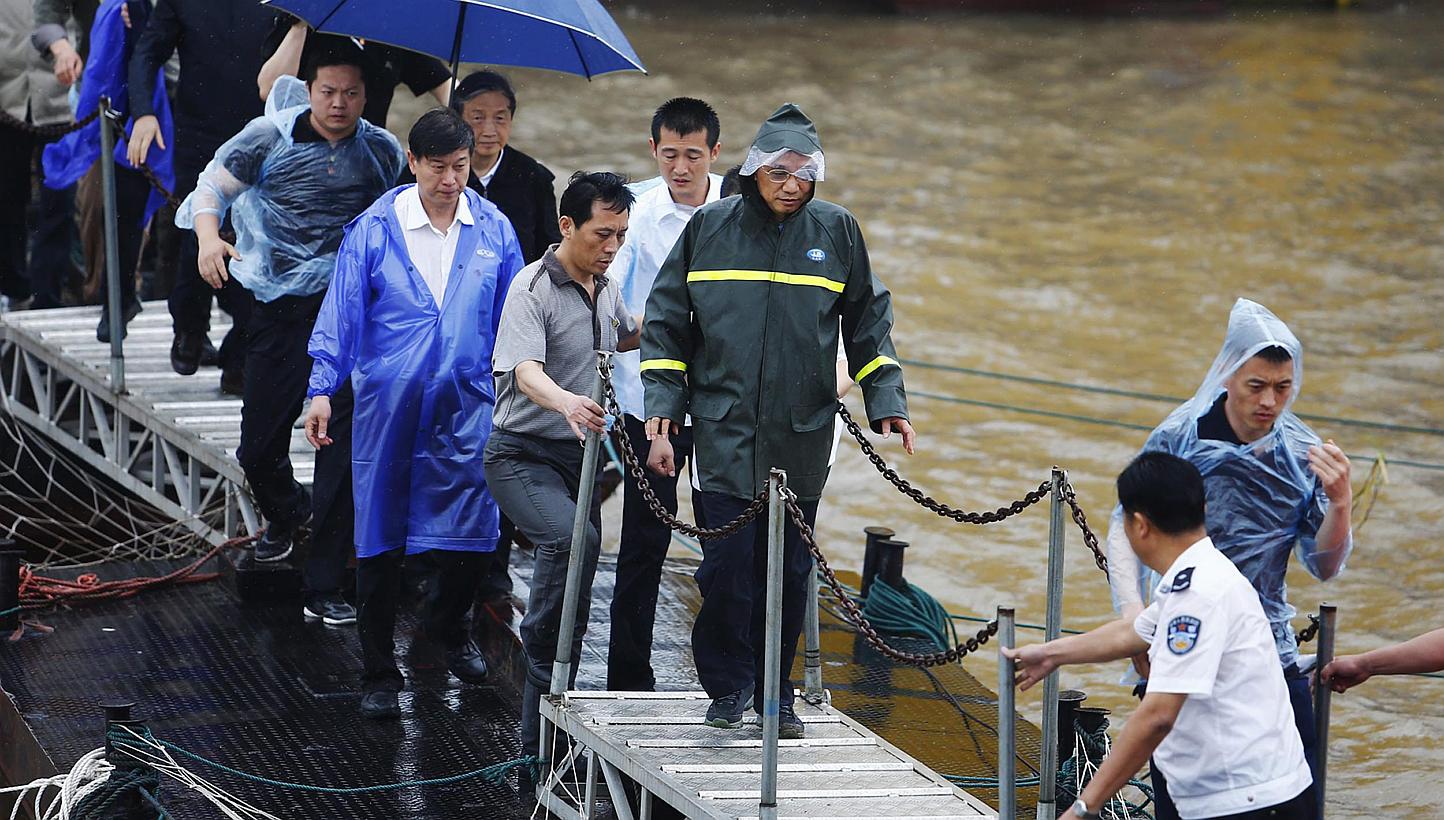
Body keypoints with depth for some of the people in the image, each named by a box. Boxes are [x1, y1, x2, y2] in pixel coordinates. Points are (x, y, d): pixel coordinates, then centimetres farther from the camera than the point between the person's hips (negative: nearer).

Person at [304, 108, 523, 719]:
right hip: (388, 400, -2)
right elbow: (341, 311, -2)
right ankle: (378, 674, 13)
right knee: (382, 538, 2)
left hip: (467, 399, 2)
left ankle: (449, 628, 33)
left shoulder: (493, 229, 5)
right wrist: (322, 388, -9)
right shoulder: (375, 229, -3)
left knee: (467, 529, 1)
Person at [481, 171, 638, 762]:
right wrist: (567, 403, -51)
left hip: (580, 458, 8)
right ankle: (543, 643, -18)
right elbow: (526, 371, -31)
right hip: (524, 454, -8)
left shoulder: (605, 289, 10)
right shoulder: (533, 288, -15)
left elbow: (625, 338, 34)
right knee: (573, 538, -37)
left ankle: (541, 744, 13)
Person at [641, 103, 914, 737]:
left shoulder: (836, 231, 6)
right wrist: (662, 405, 1)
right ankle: (728, 685, 10)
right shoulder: (710, 227, 3)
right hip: (725, 428, -1)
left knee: (791, 571, 3)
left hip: (802, 435, 1)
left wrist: (887, 401, 6)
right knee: (727, 564, -7)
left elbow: (868, 322, 14)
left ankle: (775, 693, 17)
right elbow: (667, 321, 8)